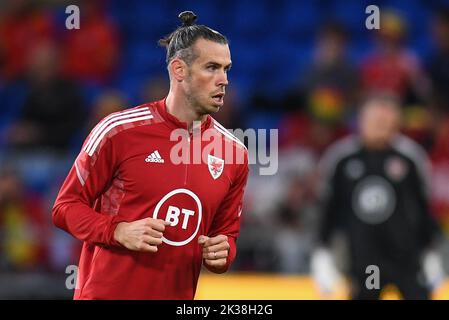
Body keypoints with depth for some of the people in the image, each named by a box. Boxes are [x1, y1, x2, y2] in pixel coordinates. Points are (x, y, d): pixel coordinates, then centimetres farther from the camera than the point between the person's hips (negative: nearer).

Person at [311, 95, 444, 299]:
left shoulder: (410, 156, -3)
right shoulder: (341, 158, -2)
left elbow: (424, 204, 6)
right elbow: (328, 207, 6)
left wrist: (430, 252, 8)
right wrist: (321, 252, 5)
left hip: (407, 256, -1)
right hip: (363, 258, 1)